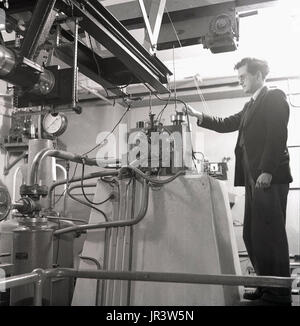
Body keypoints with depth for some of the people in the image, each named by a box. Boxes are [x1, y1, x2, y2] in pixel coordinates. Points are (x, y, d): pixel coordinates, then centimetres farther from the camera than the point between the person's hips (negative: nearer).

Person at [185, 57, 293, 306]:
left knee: (270, 236, -6)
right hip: (254, 179, 9)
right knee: (252, 236, 9)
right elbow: (226, 124, 25)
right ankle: (267, 287, 18)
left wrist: (267, 171, -20)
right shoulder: (251, 106, 25)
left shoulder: (275, 97, -2)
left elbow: (277, 136, -13)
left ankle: (279, 294, 3)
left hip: (270, 178, -9)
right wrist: (199, 116, 13)